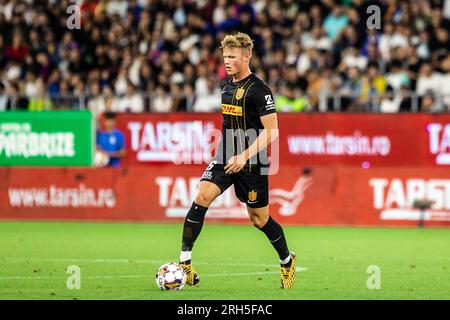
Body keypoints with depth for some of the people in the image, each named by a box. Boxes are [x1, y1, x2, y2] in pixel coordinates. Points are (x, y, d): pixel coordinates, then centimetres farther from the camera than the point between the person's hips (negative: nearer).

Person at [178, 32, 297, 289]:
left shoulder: (259, 89, -14)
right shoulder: (225, 84, 8)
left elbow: (271, 131, -17)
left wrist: (244, 156, -25)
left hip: (251, 164, -6)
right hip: (225, 159, 6)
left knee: (259, 219, 6)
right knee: (202, 197, -17)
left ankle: (287, 261, 32)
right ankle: (185, 262, -18)